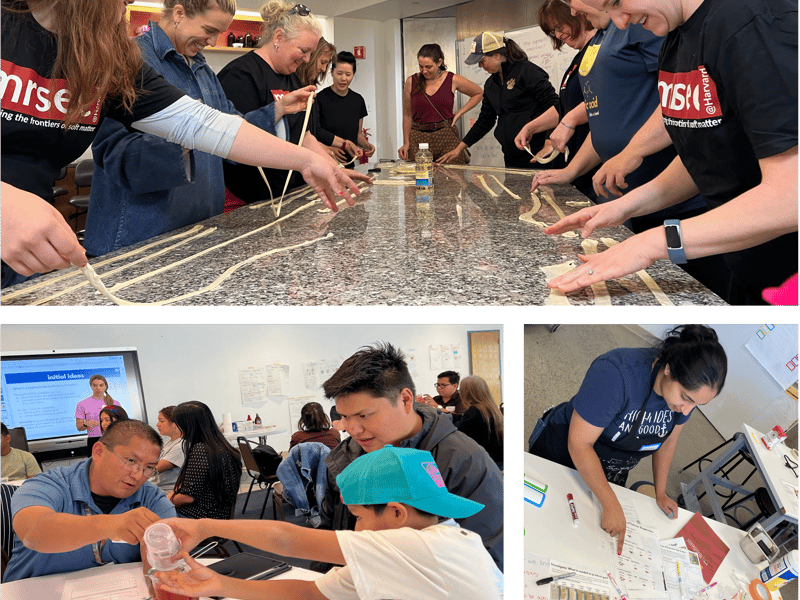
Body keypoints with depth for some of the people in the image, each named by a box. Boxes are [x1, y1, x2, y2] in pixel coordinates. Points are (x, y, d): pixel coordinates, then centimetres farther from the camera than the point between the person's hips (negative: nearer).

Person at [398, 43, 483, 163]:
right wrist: (406, 143, 4)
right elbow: (407, 115, 10)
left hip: (447, 136, 0)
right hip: (418, 138, 1)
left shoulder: (452, 80, 2)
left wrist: (459, 113, 7)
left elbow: (479, 93, 17)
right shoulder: (411, 81, 4)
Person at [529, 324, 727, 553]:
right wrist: (612, 506, -34)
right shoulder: (616, 373, -40)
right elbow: (579, 443, -35)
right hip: (564, 455, -5)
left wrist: (660, 492, 2)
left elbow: (668, 439, 1)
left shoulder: (690, 388, -19)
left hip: (611, 474, 5)